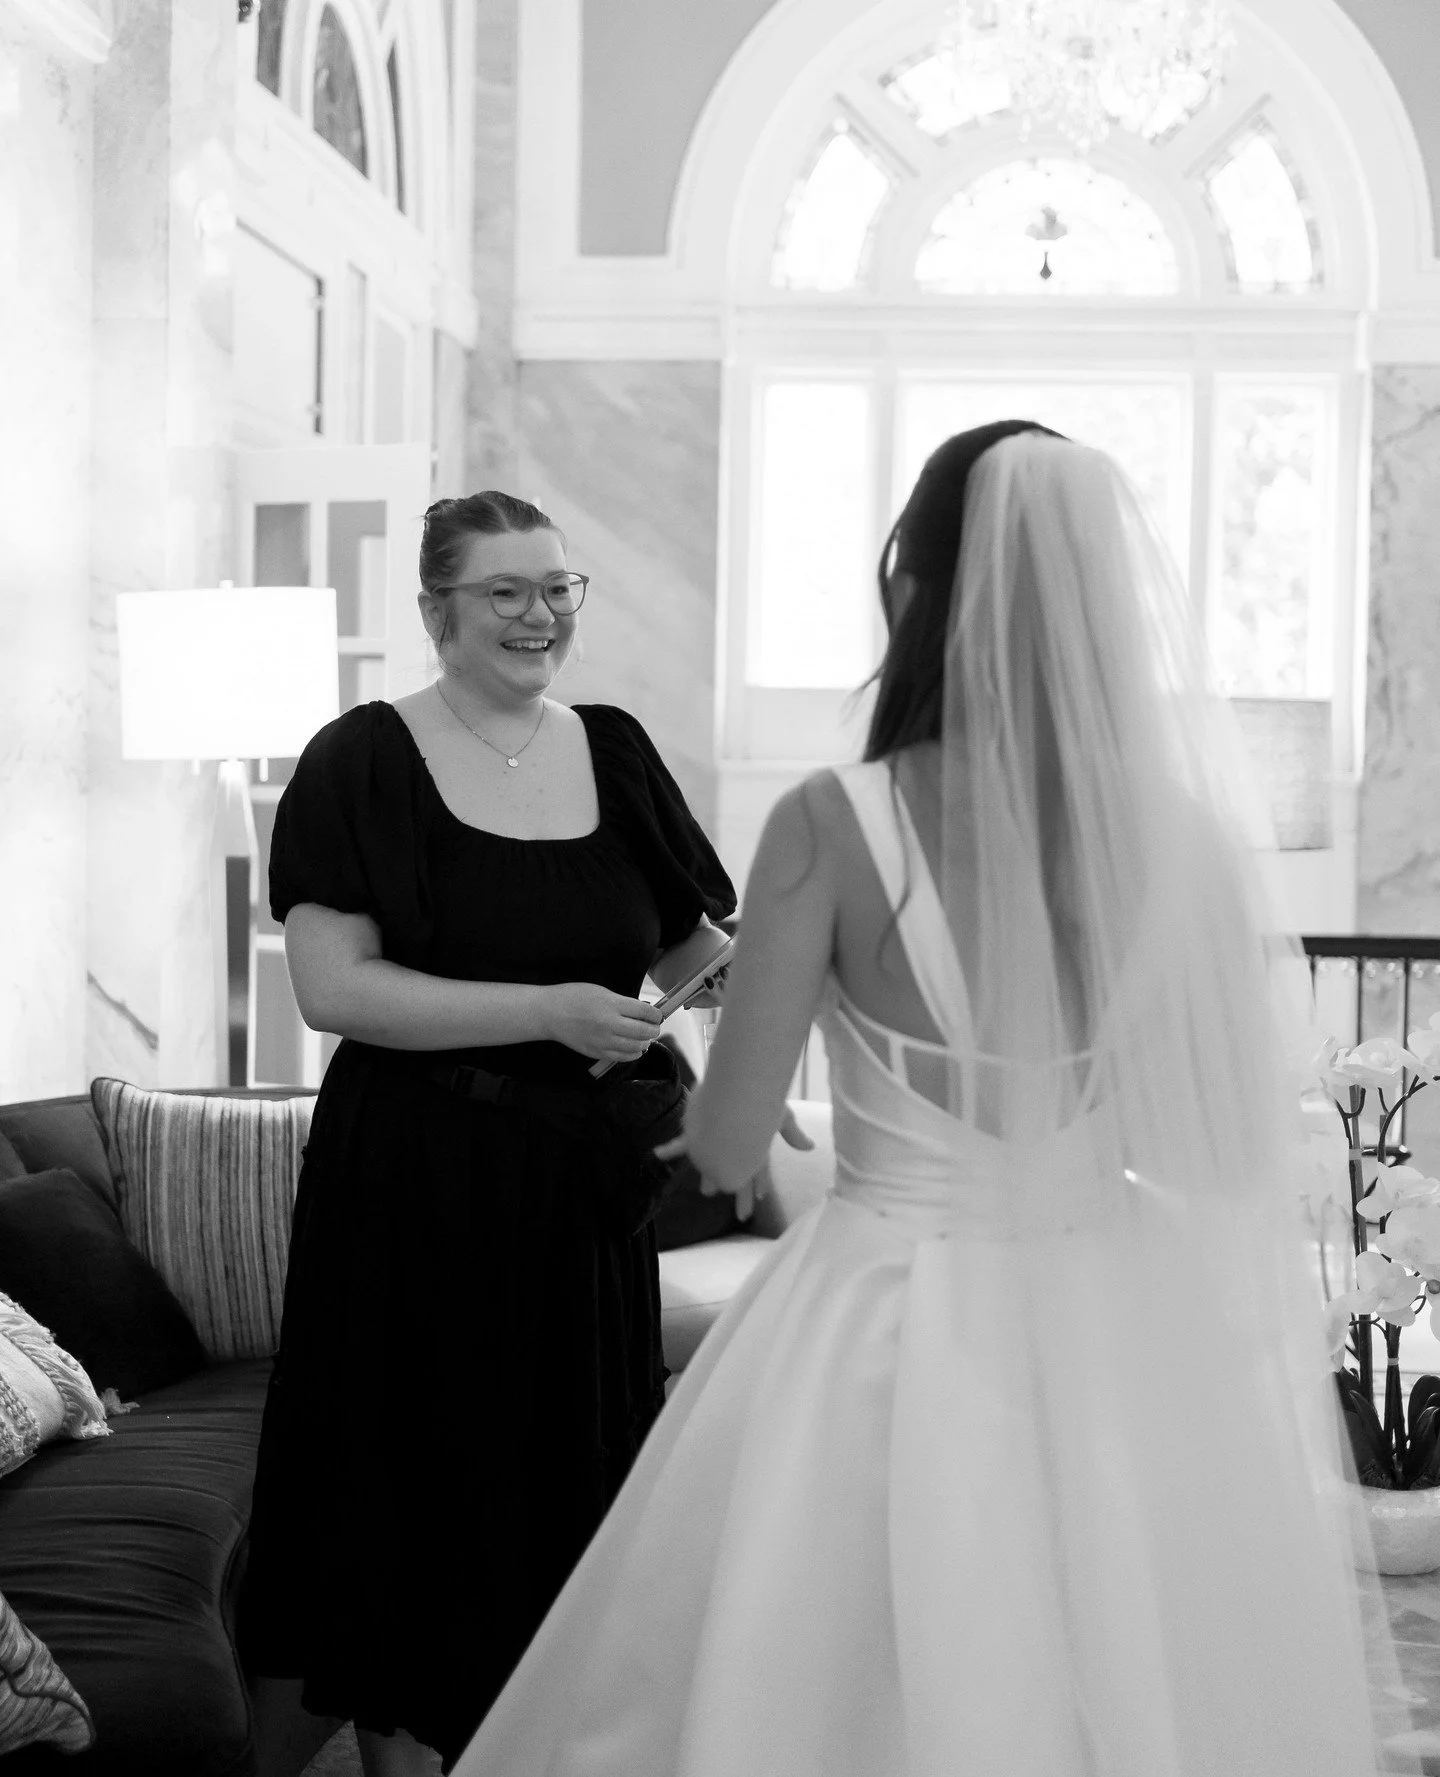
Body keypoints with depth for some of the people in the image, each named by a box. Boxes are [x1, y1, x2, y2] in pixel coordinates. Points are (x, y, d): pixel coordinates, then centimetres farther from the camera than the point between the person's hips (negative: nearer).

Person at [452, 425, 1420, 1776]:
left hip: (886, 1335, -2)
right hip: (1123, 1343, 3)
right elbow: (1238, 1145, 1)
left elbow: (722, 1149, -9)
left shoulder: (834, 825, -13)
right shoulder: (1185, 832, -6)